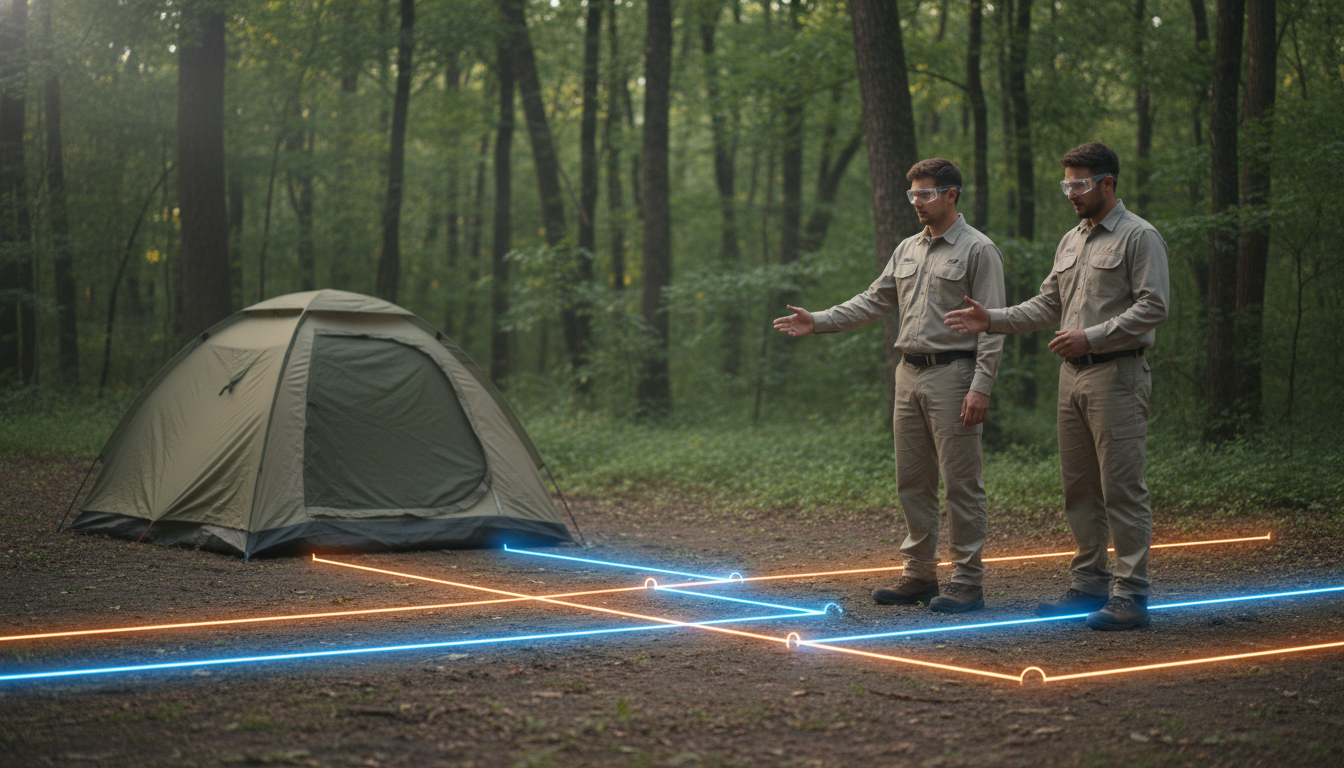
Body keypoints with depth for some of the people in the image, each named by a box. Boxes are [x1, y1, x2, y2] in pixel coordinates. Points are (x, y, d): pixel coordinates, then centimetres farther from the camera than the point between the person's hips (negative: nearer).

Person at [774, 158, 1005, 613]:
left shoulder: (978, 250, -5)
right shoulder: (908, 250, 16)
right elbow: (874, 302, 20)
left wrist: (981, 387, -18)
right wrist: (818, 322, 10)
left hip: (952, 375, -7)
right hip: (910, 374, 7)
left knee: (961, 482, -5)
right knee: (912, 481, 10)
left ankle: (967, 582, 0)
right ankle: (919, 574, 18)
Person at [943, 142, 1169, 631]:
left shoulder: (1139, 237, -6)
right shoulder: (1070, 241, 19)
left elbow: (1152, 307, -14)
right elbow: (1046, 306, 21)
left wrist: (1091, 336, -19)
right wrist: (992, 320, 8)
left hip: (1116, 375, -8)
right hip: (1072, 376, 8)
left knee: (1122, 487, -9)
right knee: (1078, 486, 10)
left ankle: (1130, 595, -6)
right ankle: (1089, 584, 18)